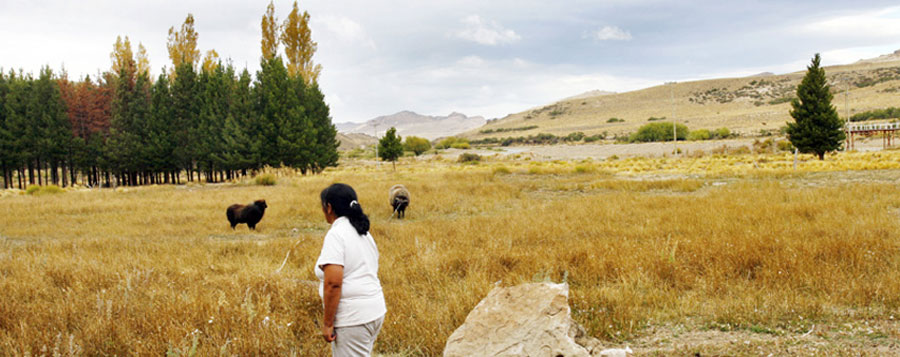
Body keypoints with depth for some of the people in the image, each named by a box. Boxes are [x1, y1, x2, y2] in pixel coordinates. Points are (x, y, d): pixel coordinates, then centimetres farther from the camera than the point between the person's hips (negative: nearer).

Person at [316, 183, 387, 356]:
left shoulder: (336, 235, -14)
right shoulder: (364, 233, 14)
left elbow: (333, 283, -22)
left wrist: (327, 322, -16)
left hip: (352, 317, -9)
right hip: (375, 310, 9)